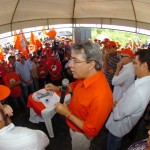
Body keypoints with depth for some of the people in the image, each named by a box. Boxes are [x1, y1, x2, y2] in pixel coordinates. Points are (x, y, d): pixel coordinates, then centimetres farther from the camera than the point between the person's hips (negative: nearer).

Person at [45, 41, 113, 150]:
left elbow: (91, 131, -31)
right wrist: (58, 88, -7)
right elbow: (75, 85, 7)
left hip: (82, 133, -6)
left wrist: (67, 114, -29)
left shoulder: (100, 96, -44)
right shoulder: (86, 75, -19)